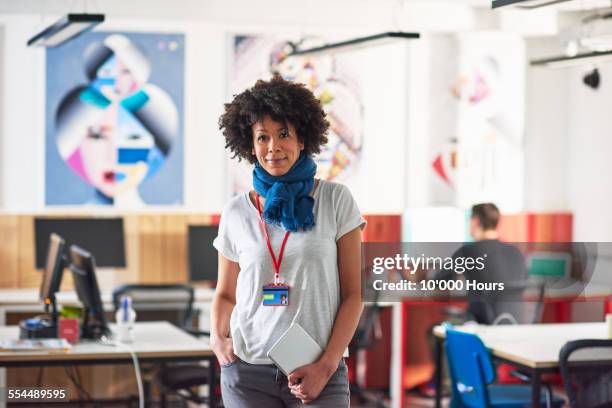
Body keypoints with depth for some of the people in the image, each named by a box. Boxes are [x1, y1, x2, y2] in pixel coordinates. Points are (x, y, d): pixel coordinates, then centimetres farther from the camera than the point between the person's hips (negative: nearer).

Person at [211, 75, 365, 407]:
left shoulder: (336, 200, 0)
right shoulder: (236, 213, 4)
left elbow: (353, 293, -1)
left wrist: (326, 365, -9)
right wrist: (218, 337, -4)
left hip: (318, 372, -1)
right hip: (247, 371, 2)